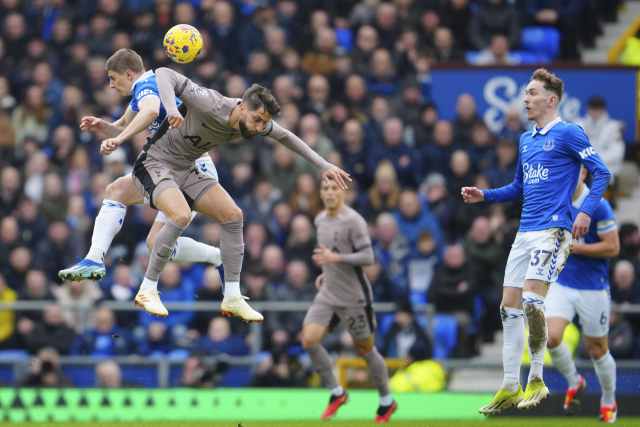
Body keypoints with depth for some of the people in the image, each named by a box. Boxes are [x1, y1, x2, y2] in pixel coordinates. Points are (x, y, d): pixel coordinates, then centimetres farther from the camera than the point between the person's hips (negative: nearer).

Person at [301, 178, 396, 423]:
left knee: (365, 349, 4)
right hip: (328, 293, 7)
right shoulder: (320, 220, 9)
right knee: (309, 340, -12)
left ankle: (386, 401, 23)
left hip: (354, 296, -7)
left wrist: (336, 258, -29)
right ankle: (336, 393, 3)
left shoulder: (354, 221, -15)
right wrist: (326, 272, 13)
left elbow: (367, 257, -19)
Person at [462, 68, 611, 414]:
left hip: (553, 230, -8)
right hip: (525, 232, 8)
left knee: (531, 299, -20)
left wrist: (585, 211, -19)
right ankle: (510, 388, 10)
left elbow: (601, 172, -8)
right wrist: (484, 196, 15)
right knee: (509, 306, 5)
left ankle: (536, 380, -7)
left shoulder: (568, 133, -5)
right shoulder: (526, 139, 19)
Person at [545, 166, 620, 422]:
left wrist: (575, 247, -20)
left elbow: (612, 247, -15)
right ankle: (574, 382, 10)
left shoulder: (598, 206, -14)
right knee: (551, 336, -18)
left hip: (593, 288, -4)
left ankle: (609, 402, 31)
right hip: (560, 283, 4)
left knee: (597, 350, 7)